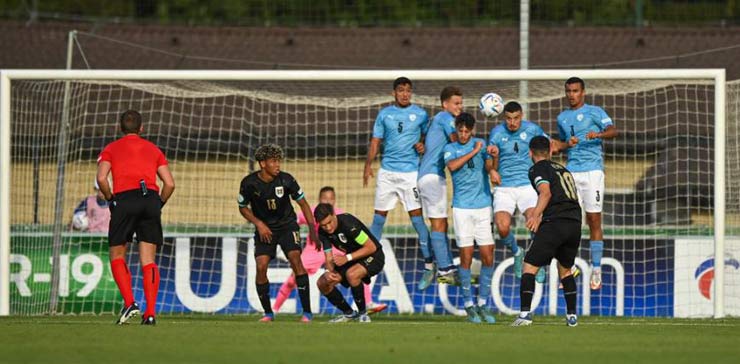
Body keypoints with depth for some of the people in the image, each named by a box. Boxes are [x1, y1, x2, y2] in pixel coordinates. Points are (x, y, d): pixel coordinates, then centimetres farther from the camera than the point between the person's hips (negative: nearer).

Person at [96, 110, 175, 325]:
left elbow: (101, 178, -3)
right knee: (148, 260, 4)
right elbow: (169, 183, 10)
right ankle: (150, 312, -6)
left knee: (117, 256, 10)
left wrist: (110, 200, 9)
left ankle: (129, 303, -9)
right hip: (151, 198, 2)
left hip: (124, 198, -2)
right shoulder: (153, 150, 21)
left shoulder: (111, 149, 15)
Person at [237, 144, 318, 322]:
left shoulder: (286, 180, -15)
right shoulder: (249, 183, -14)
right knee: (261, 266, -15)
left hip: (287, 225, -1)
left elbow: (303, 203, -3)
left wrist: (312, 229, -10)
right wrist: (259, 224, -12)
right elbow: (243, 207, 3)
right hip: (264, 229, 1)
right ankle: (268, 313, 3)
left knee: (295, 259, -20)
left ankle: (307, 312, -17)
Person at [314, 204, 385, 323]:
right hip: (353, 259, 8)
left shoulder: (348, 223, -29)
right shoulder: (323, 232, -8)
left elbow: (371, 247, -26)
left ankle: (363, 313, -17)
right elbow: (329, 258, -3)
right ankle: (349, 313, 13)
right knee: (322, 283, -4)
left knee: (351, 274, -37)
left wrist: (347, 258, -30)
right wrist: (330, 271, -25)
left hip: (373, 256, -8)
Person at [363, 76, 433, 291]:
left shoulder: (420, 114, 3)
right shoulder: (384, 114, 7)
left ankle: (429, 266, -4)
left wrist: (423, 146, -8)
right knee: (379, 215, 6)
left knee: (416, 216, -7)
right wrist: (368, 165, -3)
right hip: (387, 171, 3)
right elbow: (376, 141, 9)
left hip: (411, 171, -3)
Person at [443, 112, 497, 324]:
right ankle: (469, 305, 4)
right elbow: (452, 165, -13)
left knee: (487, 257, -1)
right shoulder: (450, 148, 7)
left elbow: (488, 164, -4)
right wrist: (474, 151, -9)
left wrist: (492, 168, -26)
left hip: (483, 206, 2)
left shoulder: (481, 144, 10)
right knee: (466, 257, -4)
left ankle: (483, 303, 9)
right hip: (462, 208, -2)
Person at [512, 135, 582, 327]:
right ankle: (572, 315, 21)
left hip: (554, 223, -7)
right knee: (565, 269, 24)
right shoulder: (563, 169, 26)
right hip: (575, 223, 7)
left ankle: (525, 313, -16)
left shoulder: (538, 169, 4)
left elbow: (546, 193, -14)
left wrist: (536, 216, -26)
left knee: (530, 266, -3)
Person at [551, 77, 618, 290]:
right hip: (571, 172, 4)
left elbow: (613, 131, -8)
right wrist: (560, 146, 7)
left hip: (592, 170, -4)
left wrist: (598, 134, -28)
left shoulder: (595, 112, 3)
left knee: (594, 221, -4)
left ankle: (596, 270, 0)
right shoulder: (562, 118, 18)